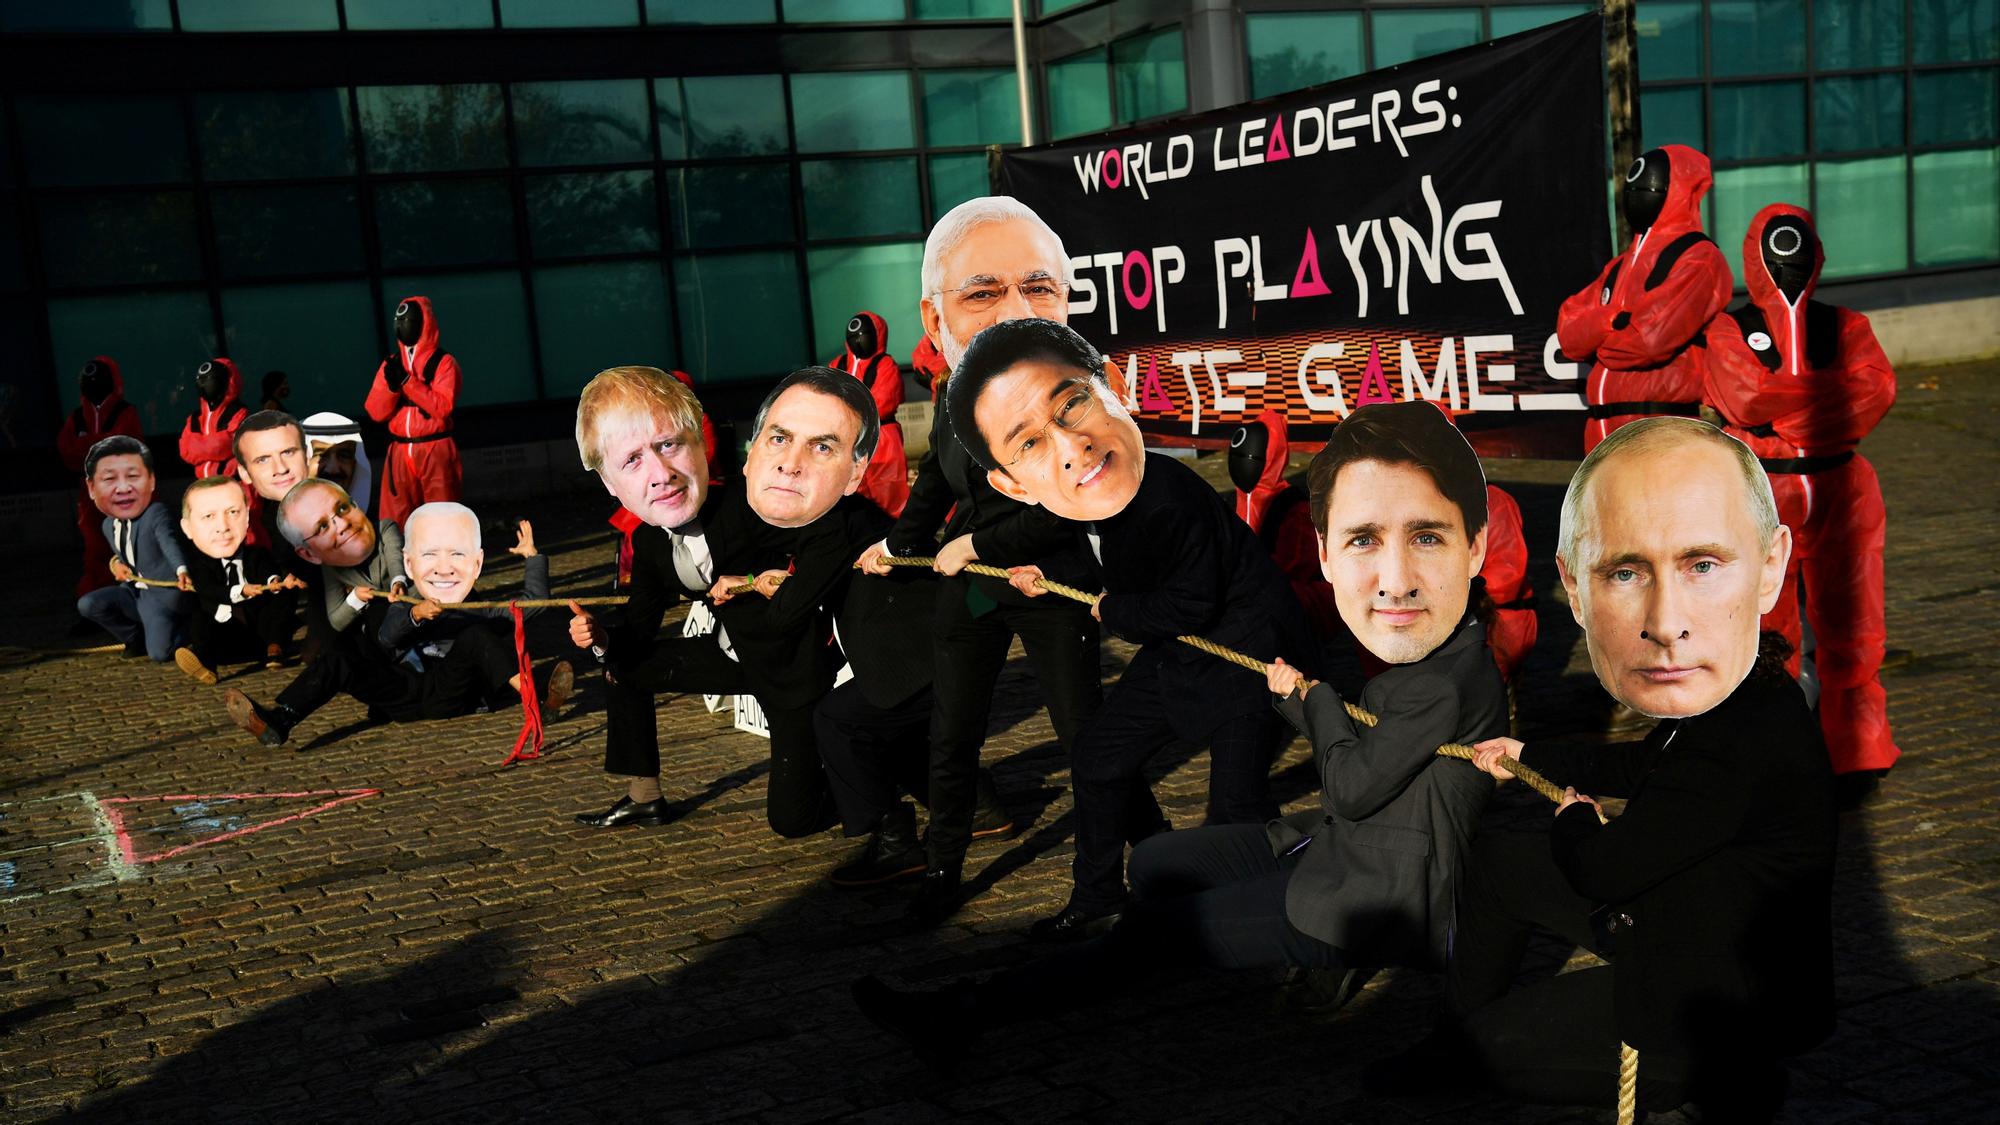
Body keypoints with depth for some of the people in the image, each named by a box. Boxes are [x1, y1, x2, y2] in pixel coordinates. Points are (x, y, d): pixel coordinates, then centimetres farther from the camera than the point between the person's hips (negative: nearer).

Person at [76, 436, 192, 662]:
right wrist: (116, 563, -1)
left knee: (159, 655, -20)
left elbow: (169, 543, -40)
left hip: (162, 597, -7)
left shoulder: (157, 514, -21)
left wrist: (182, 570, -60)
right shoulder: (108, 526, 4)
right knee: (87, 605, -8)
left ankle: (186, 629, 14)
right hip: (134, 592, 7)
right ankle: (137, 639, 13)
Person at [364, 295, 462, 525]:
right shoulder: (391, 363, 11)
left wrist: (407, 380, -18)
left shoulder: (443, 362, -2)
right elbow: (376, 412, 4)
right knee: (393, 524, 2)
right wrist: (391, 384, -14)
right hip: (399, 453, 4)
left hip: (435, 452, -4)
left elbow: (442, 407, -16)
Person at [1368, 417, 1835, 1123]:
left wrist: (1572, 821, -1)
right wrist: (1528, 758, 28)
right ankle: (1449, 1048, 40)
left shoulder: (1740, 750, -40)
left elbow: (1603, 872, -24)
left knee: (1494, 1041, 10)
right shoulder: (1708, 692, -12)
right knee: (1496, 859, 20)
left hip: (1707, 1011, -8)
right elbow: (1636, 766, 13)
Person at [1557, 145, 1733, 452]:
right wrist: (1617, 321, -11)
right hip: (1606, 432, 8)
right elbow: (1568, 331, 8)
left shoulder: (1699, 260, -5)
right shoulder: (1619, 267, 20)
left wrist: (1598, 341, 1)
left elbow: (1654, 336, -18)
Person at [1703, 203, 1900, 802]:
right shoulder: (1729, 330, 5)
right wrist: (1828, 391, -9)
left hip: (1839, 489, 2)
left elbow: (1876, 389, -7)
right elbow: (1740, 395, -14)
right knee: (1765, 628, 4)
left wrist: (1777, 406, -15)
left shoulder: (1845, 326, 12)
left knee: (1848, 625, 0)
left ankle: (1854, 753, 12)